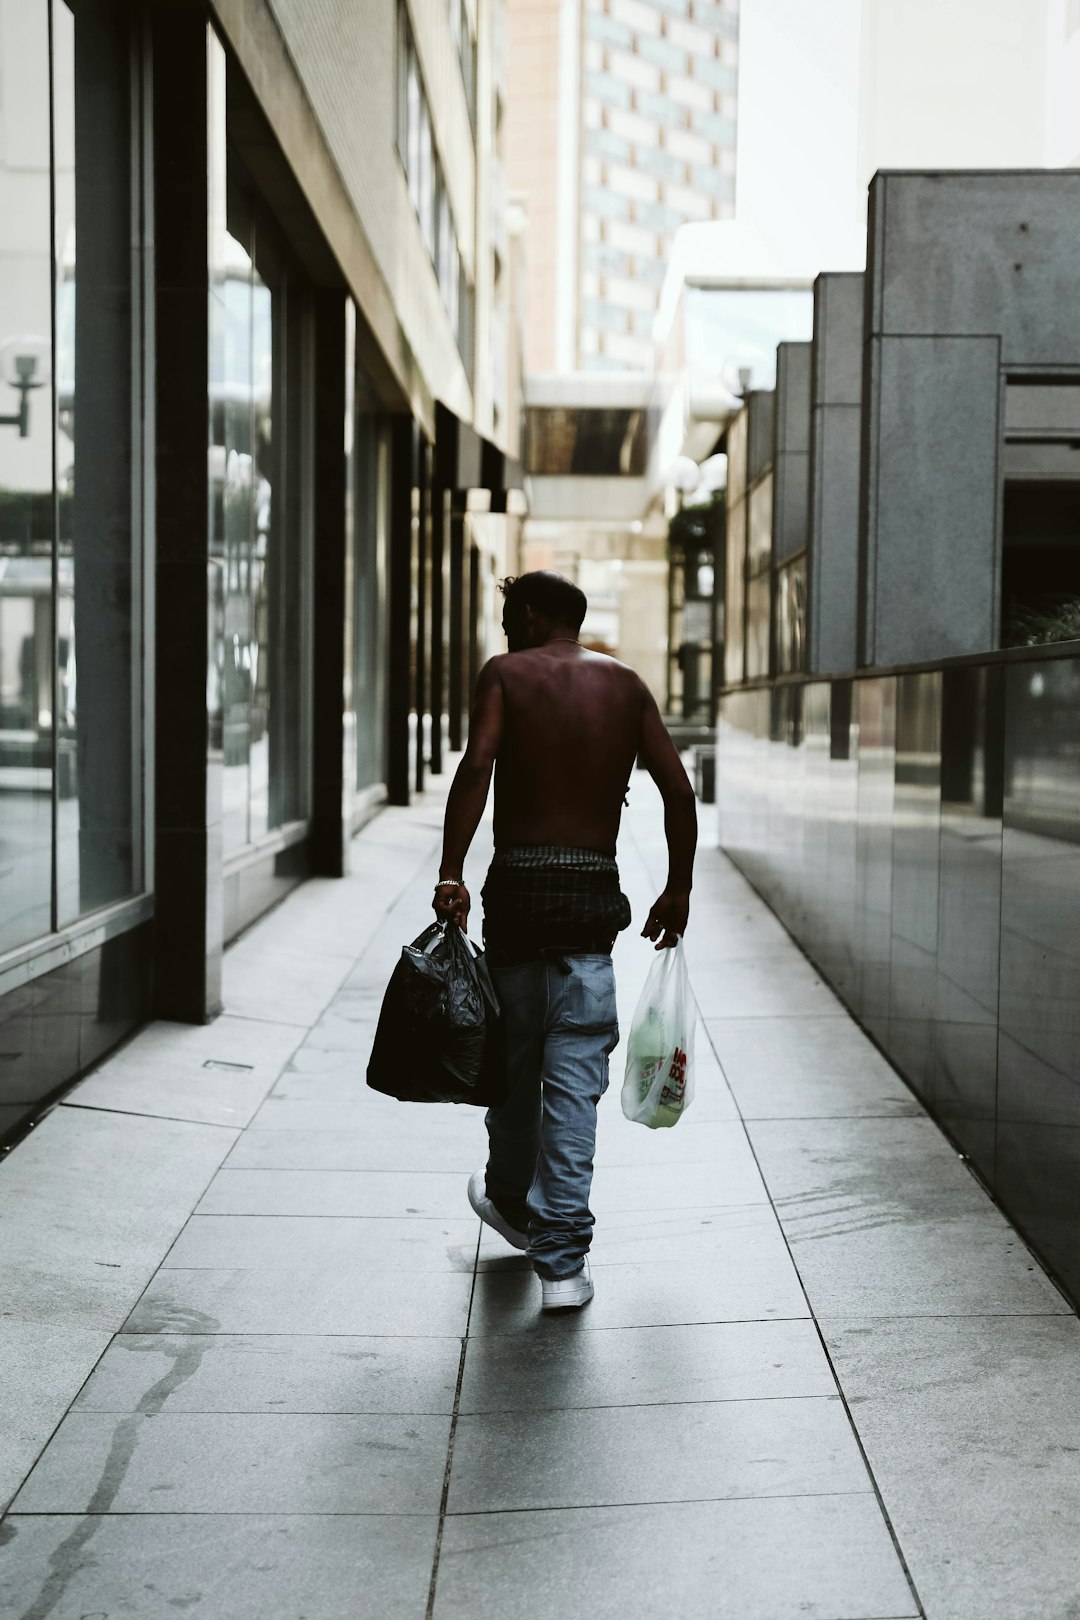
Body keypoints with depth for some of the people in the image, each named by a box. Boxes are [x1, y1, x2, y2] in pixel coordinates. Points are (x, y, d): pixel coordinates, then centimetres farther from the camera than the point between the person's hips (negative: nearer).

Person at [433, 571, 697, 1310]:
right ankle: (562, 1260, -1)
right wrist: (678, 889, 13)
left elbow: (477, 765, -15)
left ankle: (512, 1201, 39)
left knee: (513, 1060, 17)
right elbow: (679, 789, 4)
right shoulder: (626, 683, 10)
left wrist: (451, 874, -18)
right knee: (575, 1079, 1)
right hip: (595, 894, 1)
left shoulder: (506, 673, 1)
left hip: (520, 884, -1)